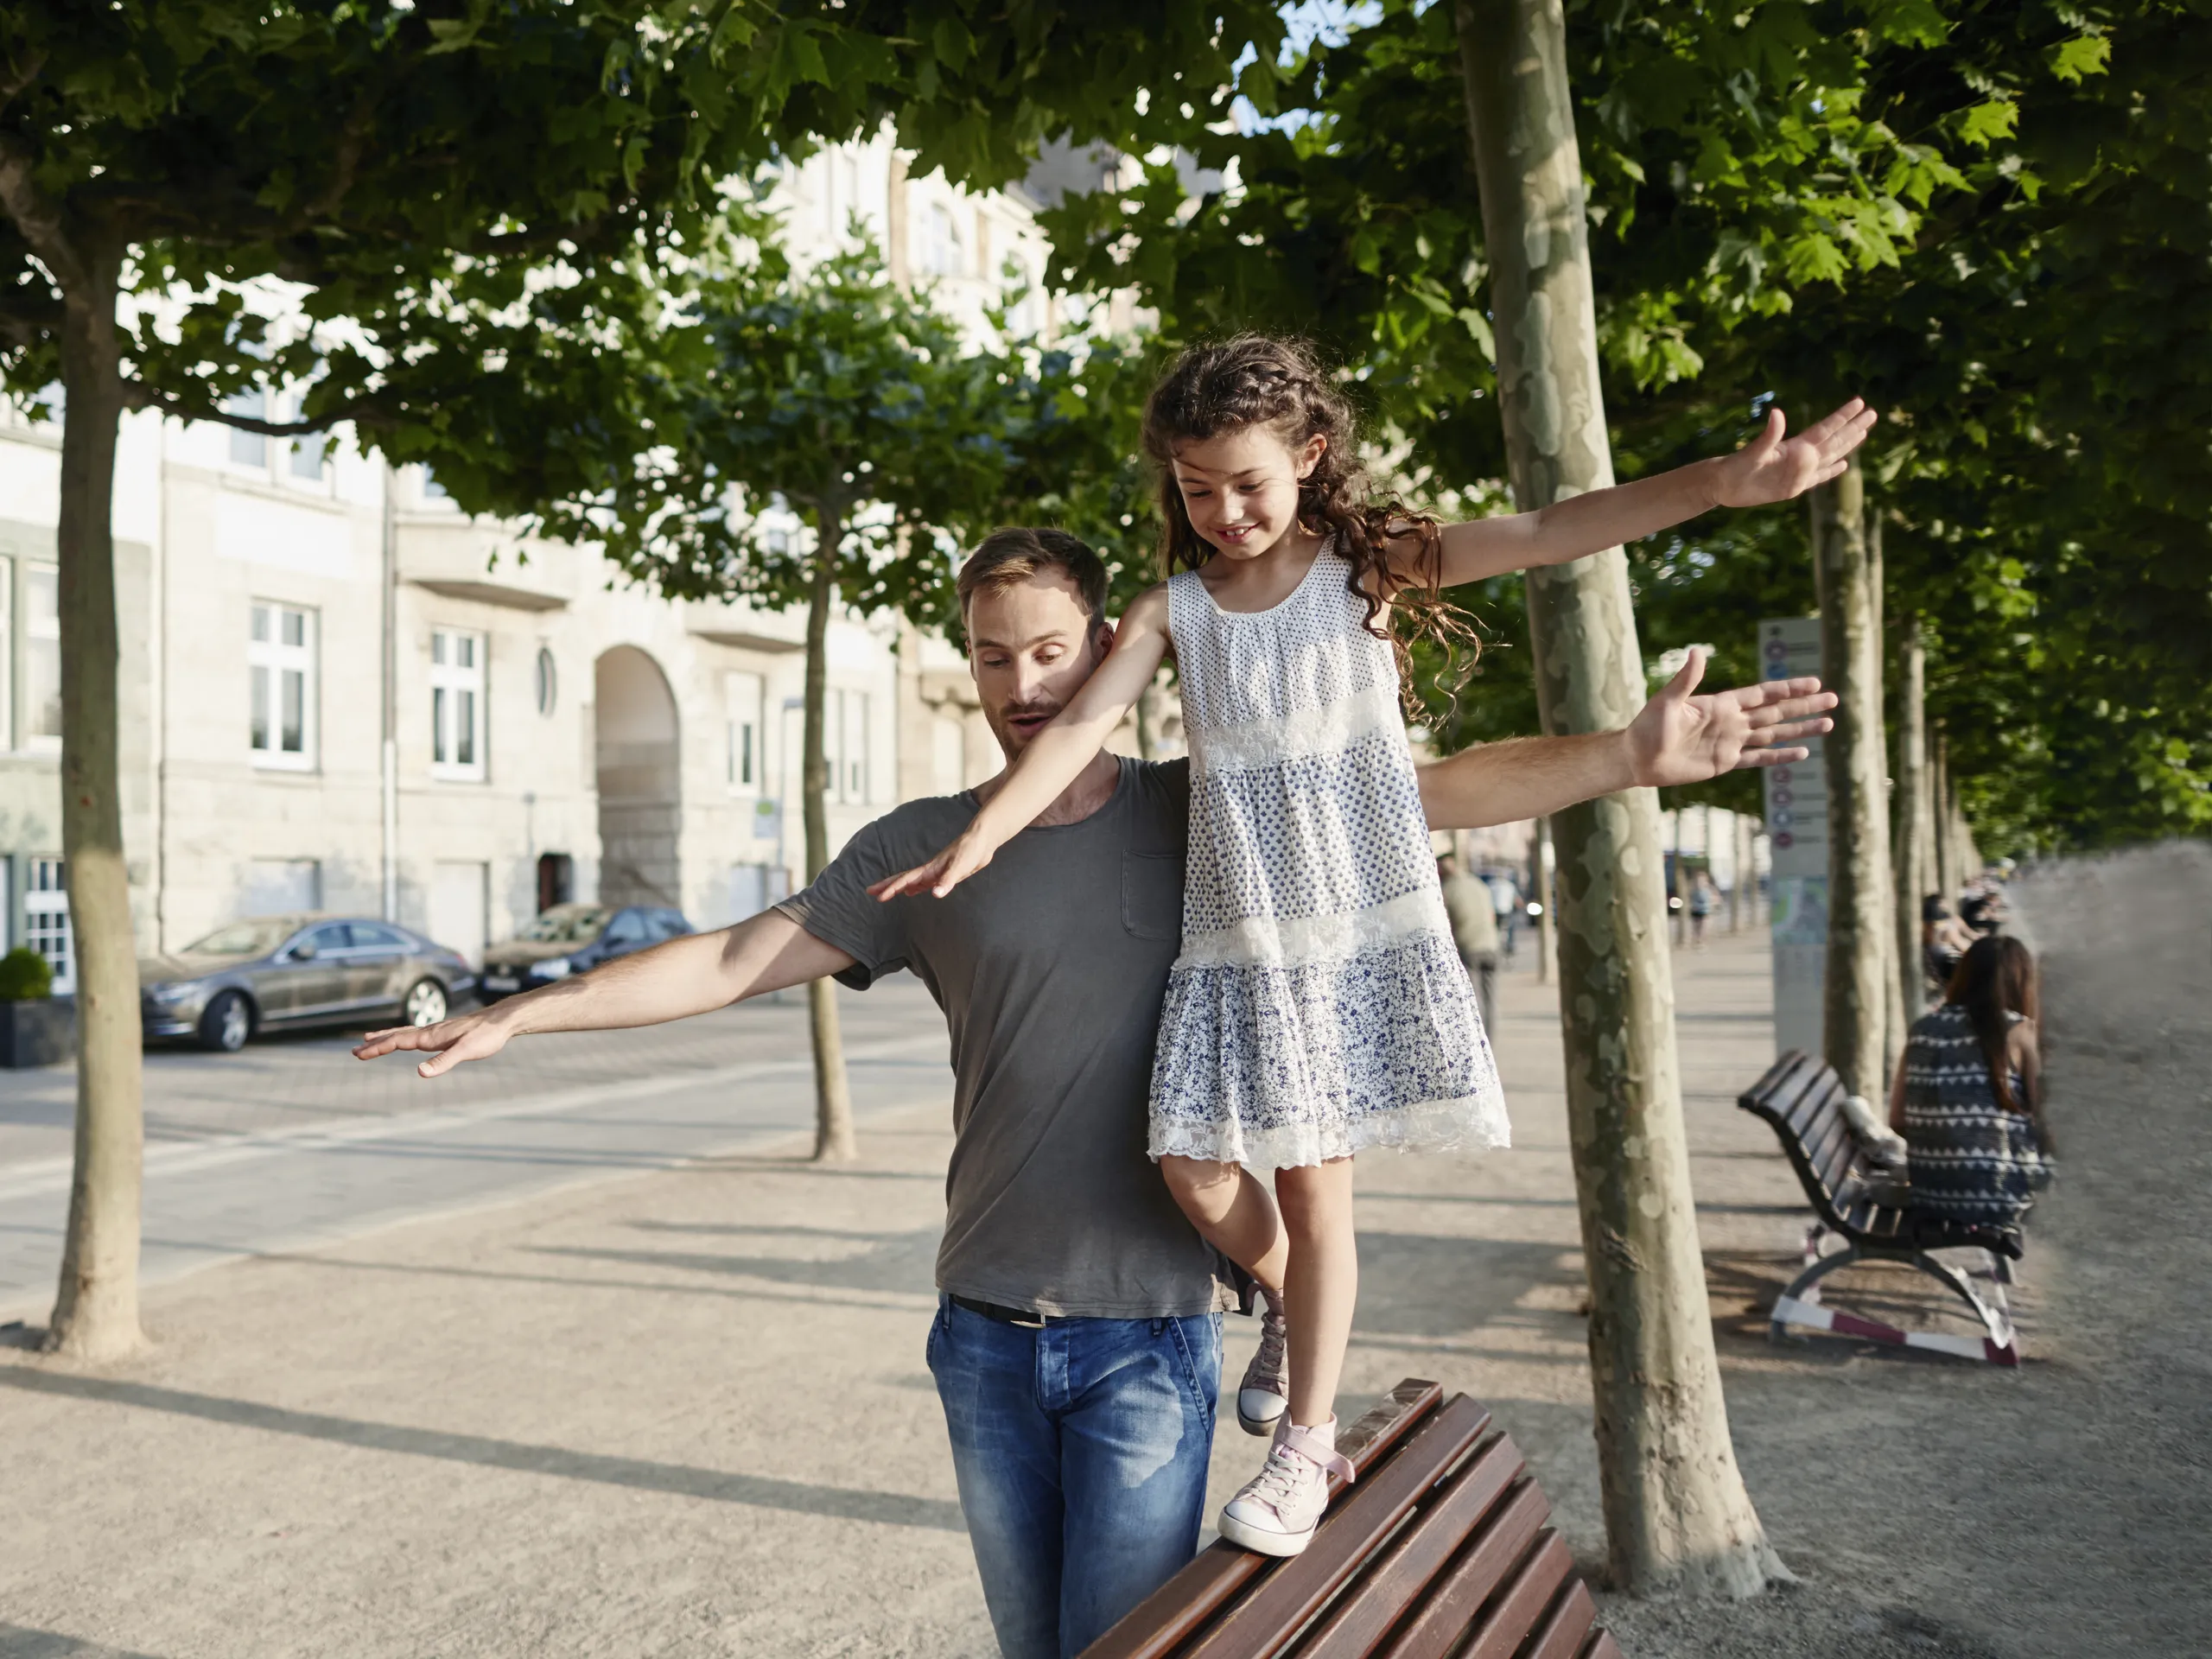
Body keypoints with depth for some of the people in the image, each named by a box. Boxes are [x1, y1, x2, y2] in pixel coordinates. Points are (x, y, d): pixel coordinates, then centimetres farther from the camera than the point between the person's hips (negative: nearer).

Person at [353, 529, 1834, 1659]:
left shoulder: (1203, 815, -1)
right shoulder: (922, 849, 3)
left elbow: (1434, 792, -5)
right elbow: (736, 960, 4)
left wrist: (1632, 754, -15)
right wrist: (518, 1015, 2)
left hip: (1149, 1334, -2)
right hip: (987, 1332, 3)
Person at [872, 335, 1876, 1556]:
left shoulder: (1368, 570, 0)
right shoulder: (1173, 610, 4)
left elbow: (1545, 534, -9)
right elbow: (1081, 728, -3)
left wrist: (1719, 484, -19)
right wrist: (979, 838, -16)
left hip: (1359, 926, -2)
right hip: (1236, 936, 2)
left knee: (1316, 1182, 3)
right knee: (1196, 1168, -5)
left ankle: (1305, 1445, 20)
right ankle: (1284, 1305, 30)